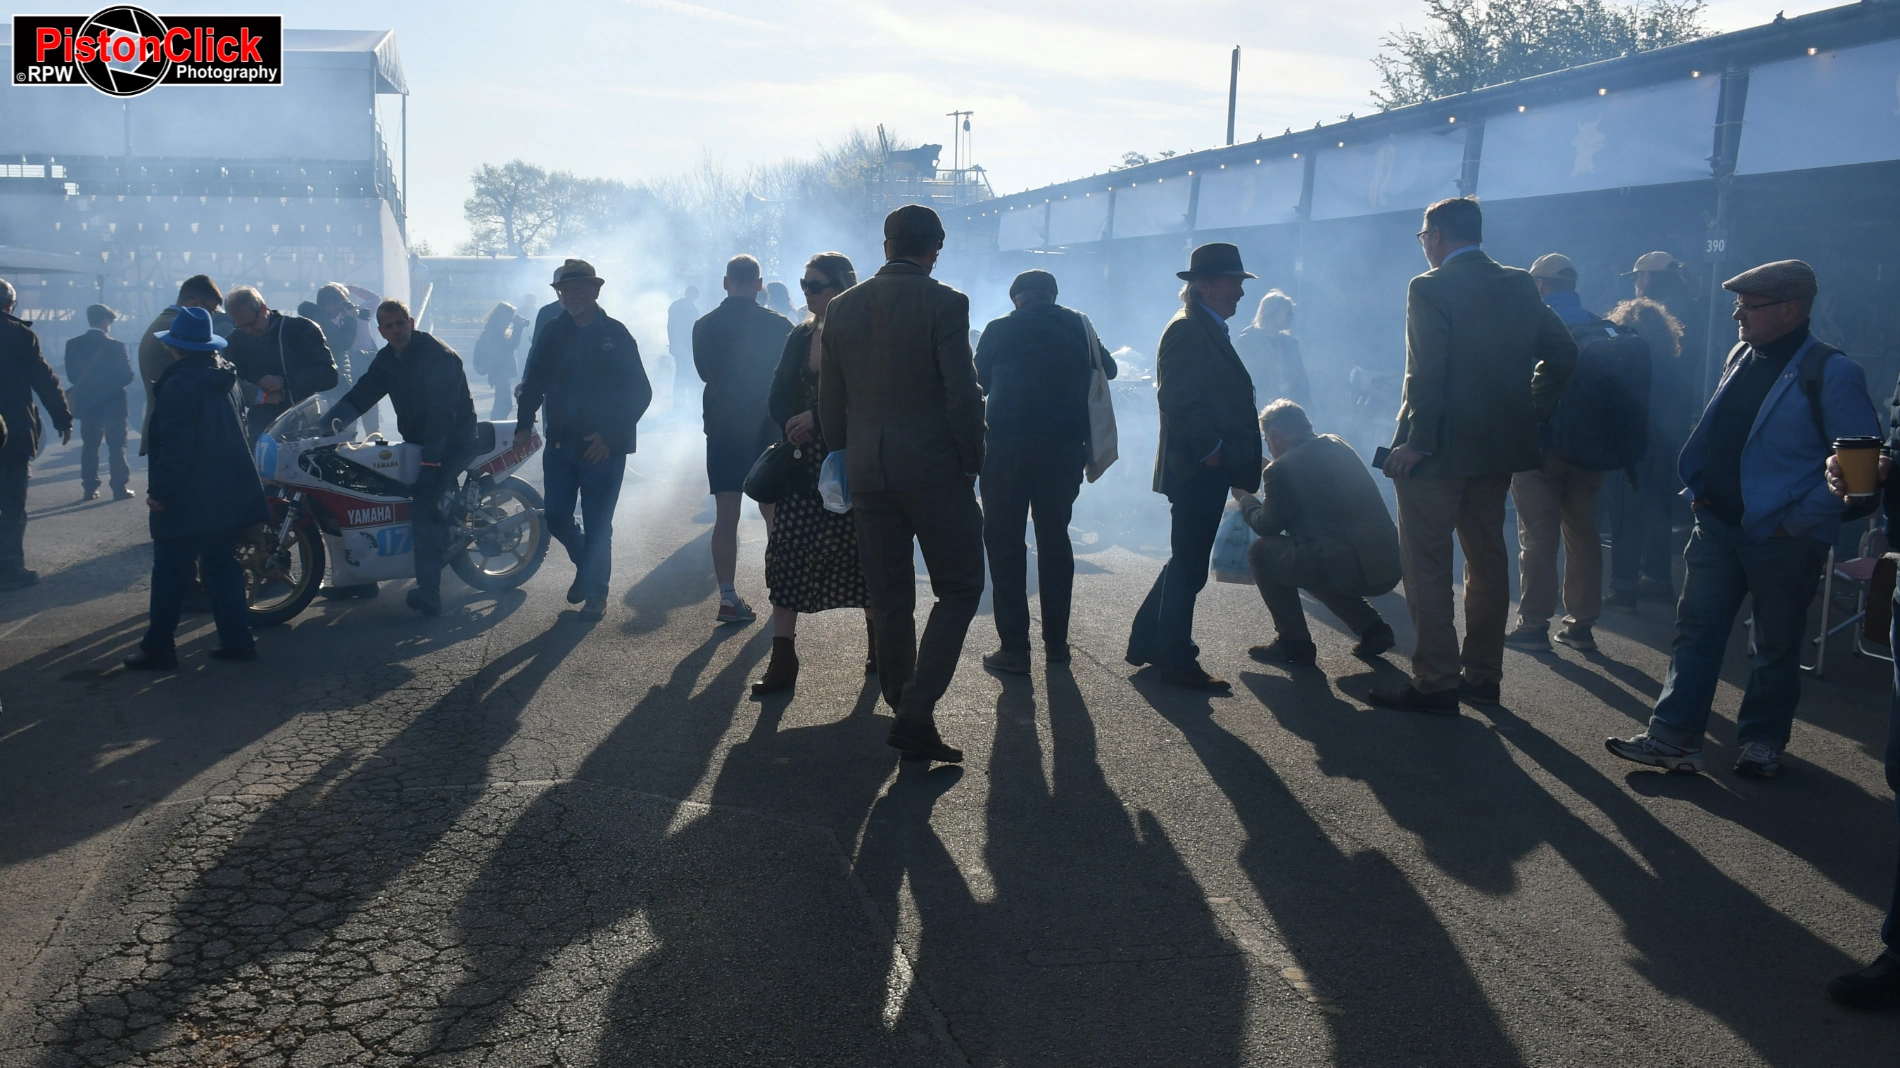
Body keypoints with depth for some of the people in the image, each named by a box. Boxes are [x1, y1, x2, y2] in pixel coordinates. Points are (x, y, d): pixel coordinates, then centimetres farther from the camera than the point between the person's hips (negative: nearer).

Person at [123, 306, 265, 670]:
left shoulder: (179, 384, -15)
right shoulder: (228, 378, 8)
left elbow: (175, 447, -20)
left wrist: (158, 491, -14)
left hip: (187, 501, -7)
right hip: (229, 493, 7)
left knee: (170, 575, 1)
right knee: (222, 568, 13)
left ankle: (158, 649, 7)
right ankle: (237, 640, 13)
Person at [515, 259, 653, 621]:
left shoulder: (615, 334, -3)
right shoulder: (552, 334, 6)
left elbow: (640, 392, -5)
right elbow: (533, 383, 7)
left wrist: (612, 435, -13)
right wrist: (525, 425, -10)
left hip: (604, 446, -4)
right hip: (560, 443, 4)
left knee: (596, 524, 1)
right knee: (557, 519, 6)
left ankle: (596, 592, 17)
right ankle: (586, 565, 34)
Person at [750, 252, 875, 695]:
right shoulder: (799, 338, 10)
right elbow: (779, 398, 9)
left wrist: (817, 418, -17)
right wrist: (794, 428, -10)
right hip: (802, 467, 5)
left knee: (861, 555, 5)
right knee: (785, 554, -2)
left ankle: (878, 646, 25)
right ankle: (782, 660, 3)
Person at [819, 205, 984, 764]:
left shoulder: (841, 306, 7)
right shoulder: (945, 303, -8)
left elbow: (829, 401, 9)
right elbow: (964, 396, -13)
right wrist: (972, 461, 0)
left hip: (867, 475, 5)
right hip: (935, 470, -5)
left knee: (889, 601, 11)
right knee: (959, 589, 6)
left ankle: (907, 714, 19)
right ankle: (916, 711, -5)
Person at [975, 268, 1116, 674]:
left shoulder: (999, 329, 3)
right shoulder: (1078, 326, 9)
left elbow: (978, 383, 11)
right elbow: (1108, 368, 22)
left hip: (1007, 443, -2)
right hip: (1064, 446, 3)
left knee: (1004, 543, 2)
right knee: (1054, 538, 14)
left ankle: (1014, 647, -2)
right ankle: (1056, 641, 18)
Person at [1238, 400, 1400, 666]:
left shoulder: (1281, 469, -7)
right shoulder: (1337, 445, 15)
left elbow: (1267, 526, 8)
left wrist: (1245, 498, 26)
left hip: (1351, 568, -8)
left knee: (1262, 552, 6)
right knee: (1310, 556, 32)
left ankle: (1294, 642, 8)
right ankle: (1371, 626, 22)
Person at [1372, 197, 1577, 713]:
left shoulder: (1430, 288, -12)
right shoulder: (1520, 285, 8)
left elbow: (1427, 373, -19)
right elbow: (1562, 352, 8)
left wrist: (1415, 442, -15)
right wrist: (1529, 413, 14)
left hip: (1440, 449, -7)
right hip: (1500, 446, 7)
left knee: (1426, 565, -1)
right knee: (1487, 561, 15)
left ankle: (1435, 683, 0)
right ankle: (1483, 675, 23)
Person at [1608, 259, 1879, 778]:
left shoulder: (1831, 373, -13)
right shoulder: (1741, 356, 7)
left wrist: (1801, 519, -16)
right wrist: (1699, 488, 8)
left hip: (1781, 538, -6)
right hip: (1717, 523, 6)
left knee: (1777, 645, 9)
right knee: (1696, 629, 4)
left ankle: (1762, 740, 23)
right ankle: (1674, 737, 7)